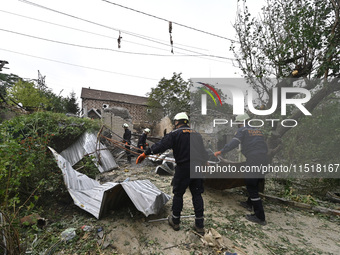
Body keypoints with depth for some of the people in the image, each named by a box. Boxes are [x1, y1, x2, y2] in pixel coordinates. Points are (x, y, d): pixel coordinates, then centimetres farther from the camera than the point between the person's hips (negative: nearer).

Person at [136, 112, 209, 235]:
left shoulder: (175, 134, -6)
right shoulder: (197, 134, 13)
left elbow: (161, 146, -15)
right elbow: (203, 152, 17)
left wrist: (145, 154, -10)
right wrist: (202, 163, 31)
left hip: (183, 169, -5)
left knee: (178, 193, 12)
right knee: (197, 194, 14)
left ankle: (175, 221, 27)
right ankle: (199, 225, 20)